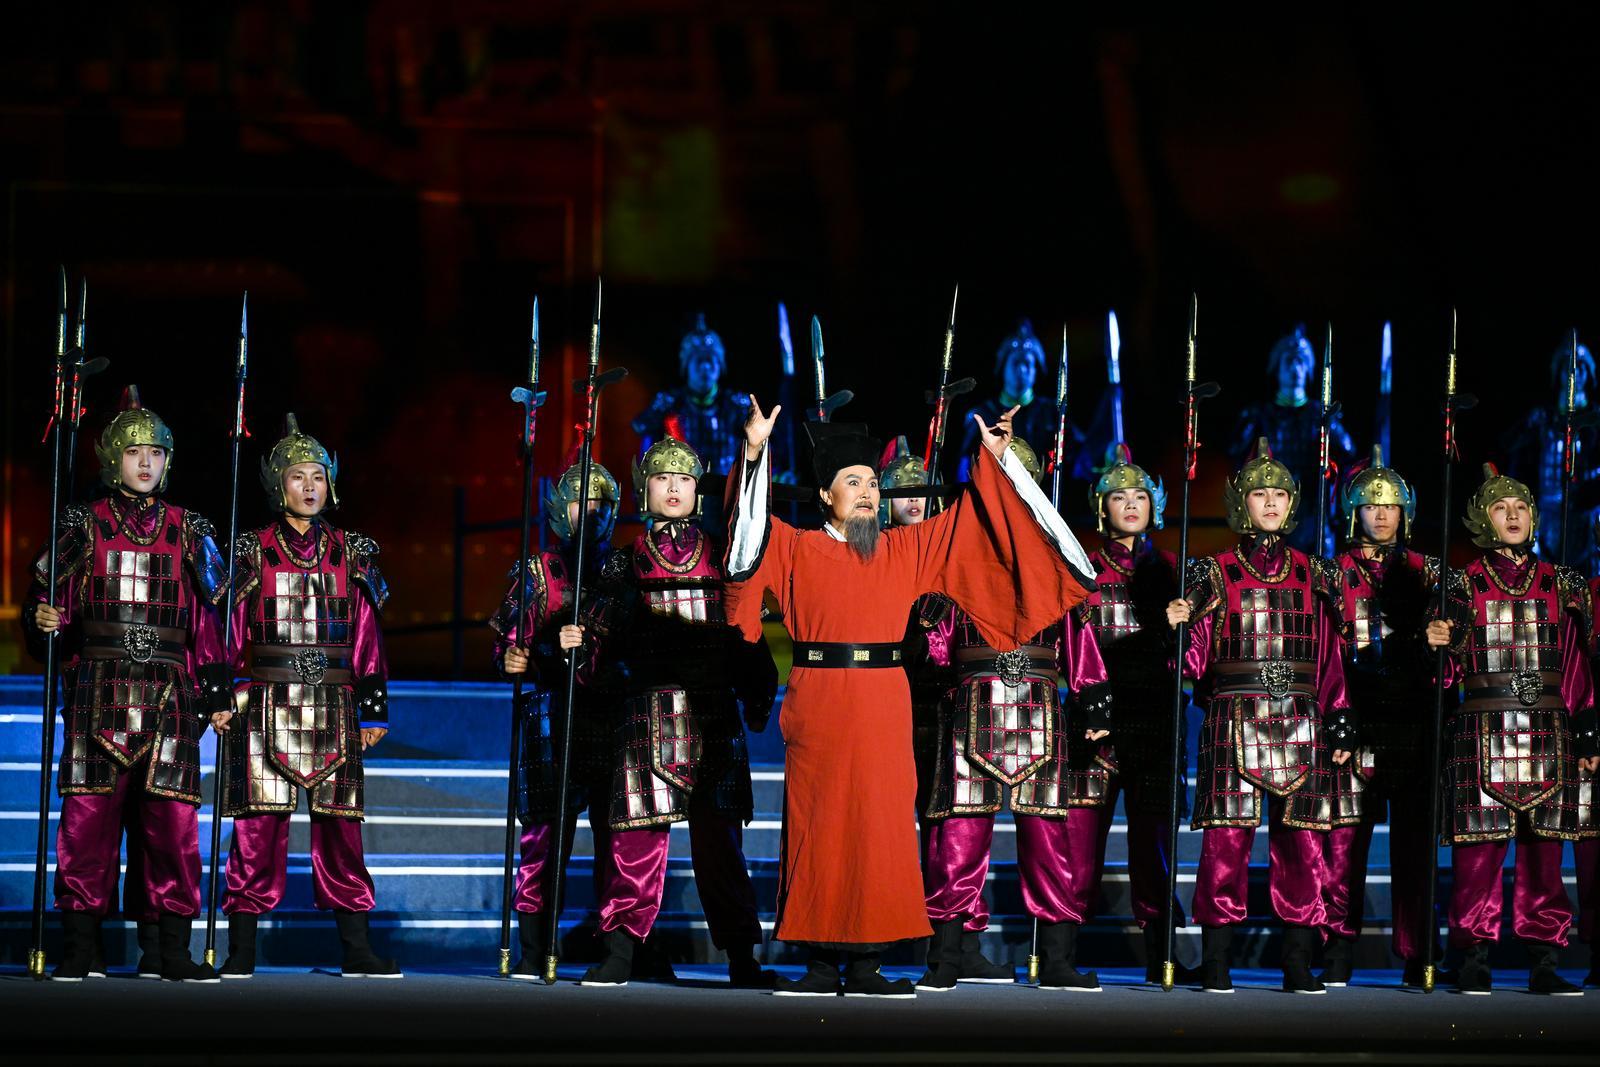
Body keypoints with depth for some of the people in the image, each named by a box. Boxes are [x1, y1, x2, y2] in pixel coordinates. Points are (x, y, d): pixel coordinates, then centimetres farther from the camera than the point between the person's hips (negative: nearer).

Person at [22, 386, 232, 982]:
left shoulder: (186, 531, 13)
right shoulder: (85, 526, 8)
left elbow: (208, 617, 13)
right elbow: (47, 606, 6)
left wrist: (216, 688, 6)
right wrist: (43, 624, -16)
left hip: (169, 695, 2)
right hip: (98, 691, -1)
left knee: (172, 816, -3)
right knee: (89, 812, -5)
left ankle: (172, 949, 1)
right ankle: (82, 948, 0)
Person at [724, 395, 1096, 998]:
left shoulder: (909, 550, 14)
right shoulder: (798, 550, 5)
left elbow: (967, 519, 18)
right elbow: (750, 536, -9)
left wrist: (994, 457, 12)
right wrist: (755, 452, -19)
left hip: (884, 709, 3)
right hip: (819, 707, -3)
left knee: (880, 829, 0)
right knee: (817, 828, -2)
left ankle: (864, 965, 4)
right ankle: (822, 964, 2)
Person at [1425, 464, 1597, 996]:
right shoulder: (1466, 584, 6)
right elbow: (1454, 665, 1)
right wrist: (1439, 644, -22)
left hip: (1548, 732, 2)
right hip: (1482, 731, -2)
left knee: (1544, 847, 1)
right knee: (1480, 846, -5)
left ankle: (1543, 963, 4)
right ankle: (1474, 961, 0)